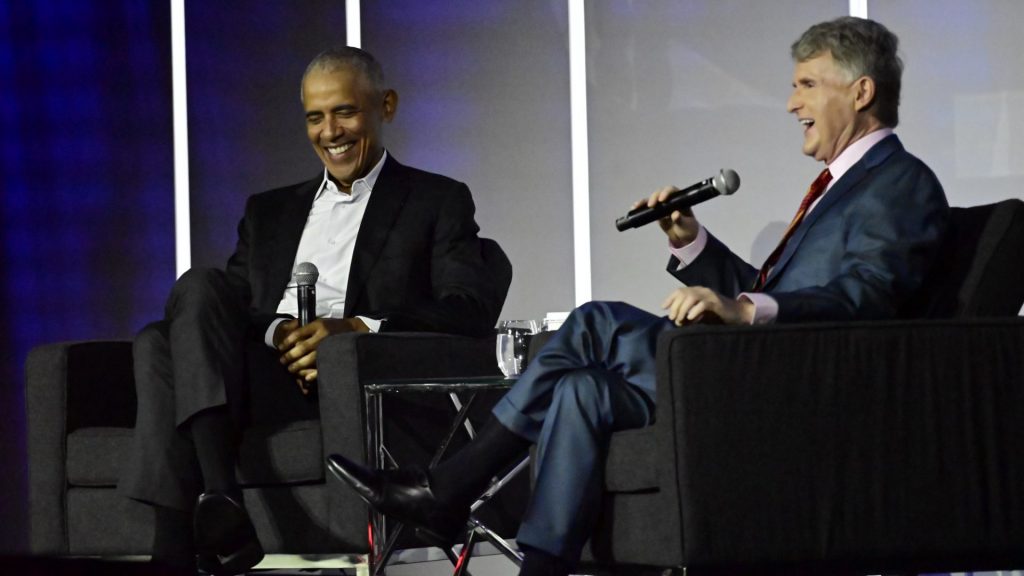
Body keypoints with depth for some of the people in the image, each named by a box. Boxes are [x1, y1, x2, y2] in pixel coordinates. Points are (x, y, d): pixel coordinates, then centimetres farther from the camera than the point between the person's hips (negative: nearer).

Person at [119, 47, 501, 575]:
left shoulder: (438, 202, 15)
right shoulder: (269, 211, 30)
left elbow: (474, 311, -2)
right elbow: (230, 308, 15)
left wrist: (355, 328, -17)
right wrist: (275, 332, -10)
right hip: (264, 370, 5)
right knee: (160, 342, -27)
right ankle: (219, 501, -42)